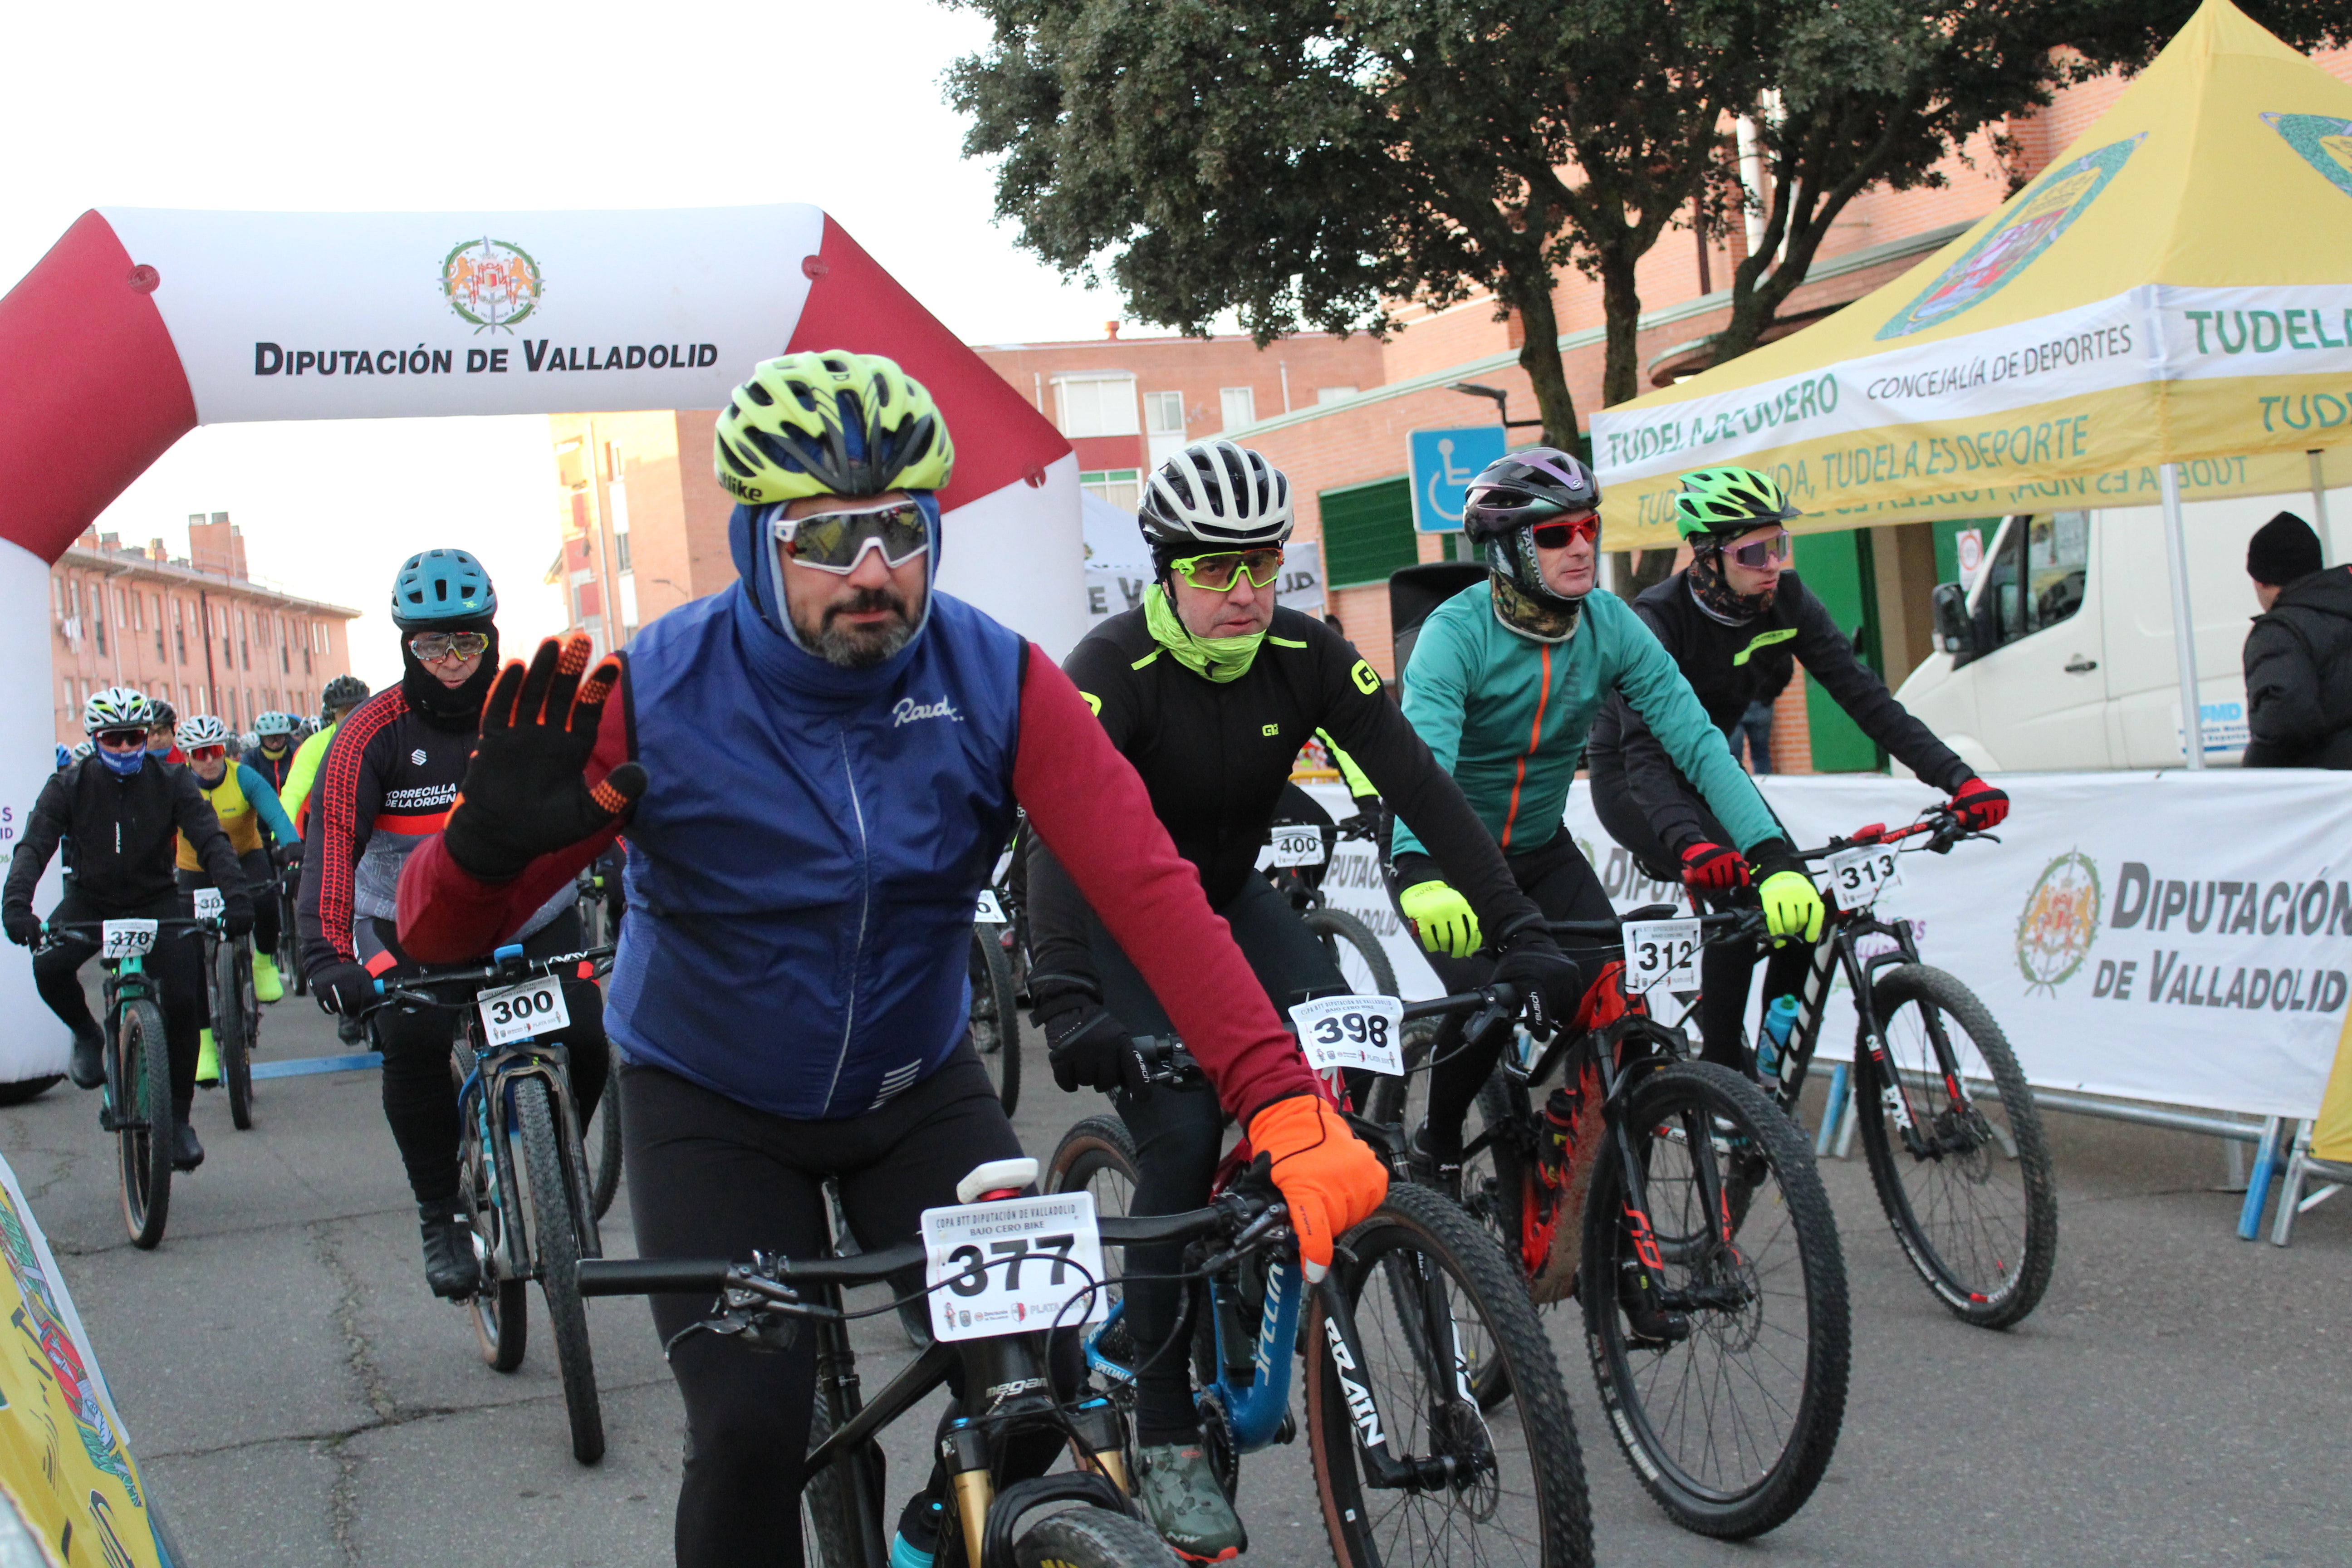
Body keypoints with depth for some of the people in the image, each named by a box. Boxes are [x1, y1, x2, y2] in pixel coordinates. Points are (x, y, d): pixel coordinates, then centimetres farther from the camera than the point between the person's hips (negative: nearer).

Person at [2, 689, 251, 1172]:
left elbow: (211, 840, -18)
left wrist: (236, 898, -35)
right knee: (49, 969, -28)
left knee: (182, 1002, -17)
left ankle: (178, 1118, 0)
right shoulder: (69, 787, -9)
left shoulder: (172, 783, -9)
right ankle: (87, 1036, 6)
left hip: (157, 901, 0)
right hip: (90, 901, 0)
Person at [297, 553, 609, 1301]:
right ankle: (441, 1213, -7)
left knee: (586, 1043, -17)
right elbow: (332, 840, -23)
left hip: (534, 918, 2)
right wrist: (326, 953, -38)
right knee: (414, 1044, -28)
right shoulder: (373, 733, -14)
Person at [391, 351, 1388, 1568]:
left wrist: (1283, 1104, -39)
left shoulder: (995, 680, -17)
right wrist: (490, 844, -46)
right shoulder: (656, 693, -23)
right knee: (750, 1432, -16)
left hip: (917, 1091, 2)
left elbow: (1147, 886, -27)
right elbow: (436, 936, -21)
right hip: (713, 1107, -2)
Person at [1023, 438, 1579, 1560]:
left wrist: (1518, 931, -29)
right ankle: (1166, 1445, -7)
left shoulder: (1306, 656, -16)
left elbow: (1418, 785, -20)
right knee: (1180, 1140, -18)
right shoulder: (1111, 670, -28)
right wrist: (1065, 1000, -54)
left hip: (1227, 899, 5)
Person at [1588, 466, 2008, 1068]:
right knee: (1739, 894, -27)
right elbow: (1644, 751, -40)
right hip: (1630, 779, -6)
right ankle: (1722, 1073, -16)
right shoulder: (1660, 618, -29)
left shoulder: (1786, 602, -13)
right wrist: (1689, 844, -58)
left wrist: (1957, 778, -30)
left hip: (1705, 769, 6)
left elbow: (1863, 694, -18)